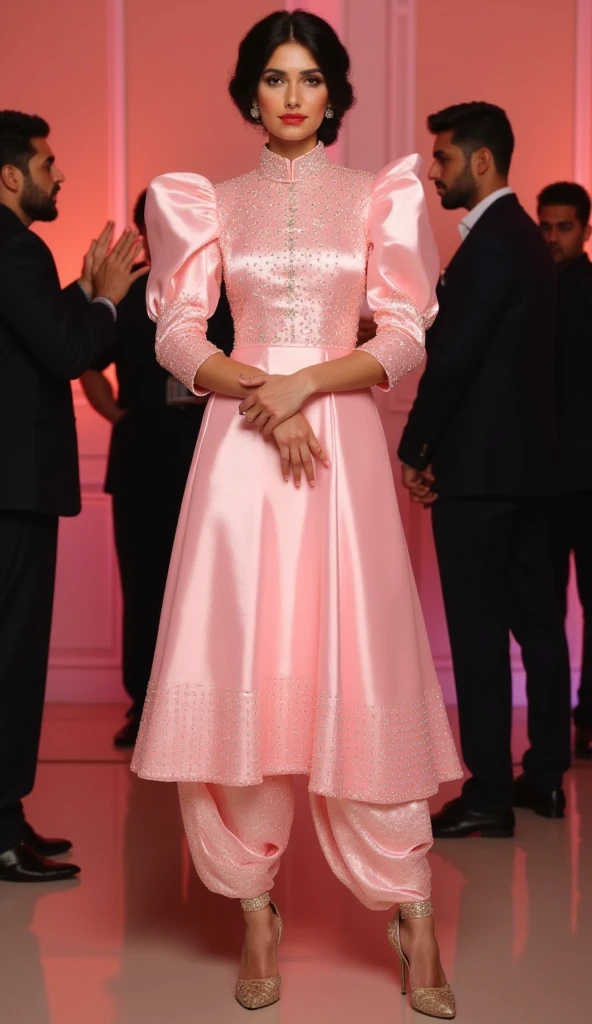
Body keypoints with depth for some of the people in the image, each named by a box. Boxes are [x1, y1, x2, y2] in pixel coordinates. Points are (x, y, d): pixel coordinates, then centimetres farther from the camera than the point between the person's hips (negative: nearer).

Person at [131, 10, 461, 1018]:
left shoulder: (377, 197, 9)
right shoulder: (212, 203, 12)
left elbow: (405, 339, 2)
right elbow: (178, 337, 4)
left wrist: (307, 381, -13)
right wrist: (260, 391, -11)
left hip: (343, 441, -1)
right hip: (239, 443, 1)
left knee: (360, 673, -3)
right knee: (235, 673, -3)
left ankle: (413, 919, 5)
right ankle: (254, 915, 7)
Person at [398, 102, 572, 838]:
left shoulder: (490, 243, -15)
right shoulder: (522, 237, 15)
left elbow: (453, 358, -18)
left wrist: (413, 451, -10)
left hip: (479, 468, -10)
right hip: (525, 460, 10)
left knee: (478, 628, -5)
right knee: (535, 617, 11)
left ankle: (488, 794, 0)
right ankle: (545, 775, 20)